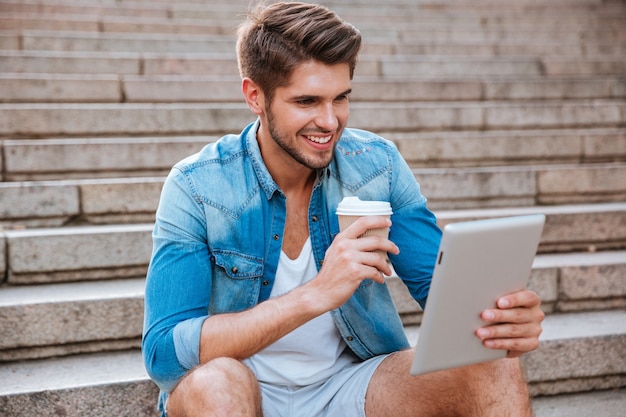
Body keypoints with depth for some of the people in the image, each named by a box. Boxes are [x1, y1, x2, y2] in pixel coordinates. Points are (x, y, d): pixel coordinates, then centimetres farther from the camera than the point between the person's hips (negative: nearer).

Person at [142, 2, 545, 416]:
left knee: (497, 371, -20)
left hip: (352, 380, 3)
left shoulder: (377, 164, -5)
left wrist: (497, 318, -27)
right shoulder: (197, 187, -16)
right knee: (216, 381, -37)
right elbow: (162, 354, -25)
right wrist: (317, 294, -36)